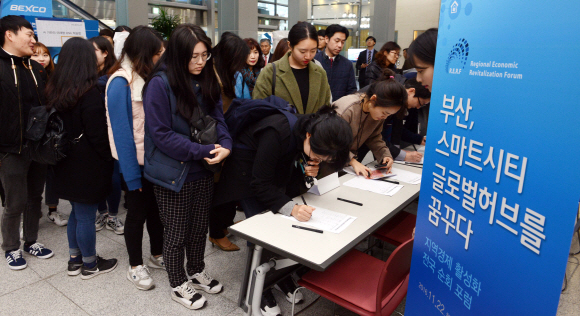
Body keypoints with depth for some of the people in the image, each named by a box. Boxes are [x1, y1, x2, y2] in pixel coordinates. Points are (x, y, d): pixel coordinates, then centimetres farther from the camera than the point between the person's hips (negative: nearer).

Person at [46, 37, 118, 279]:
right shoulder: (89, 93, -18)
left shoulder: (54, 90, 5)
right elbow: (98, 135, -17)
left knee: (77, 212, 20)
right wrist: (110, 159, -6)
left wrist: (61, 151, 16)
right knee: (86, 216, 6)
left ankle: (74, 260, 33)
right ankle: (90, 265, 21)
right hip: (88, 165, -8)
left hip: (66, 163, 8)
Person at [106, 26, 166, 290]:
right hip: (135, 163, -6)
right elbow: (121, 133, -19)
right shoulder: (121, 83, -18)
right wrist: (132, 175, -18)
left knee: (156, 208, 17)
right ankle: (135, 266, 27)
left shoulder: (151, 77, 4)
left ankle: (157, 255, 36)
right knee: (137, 213, 8)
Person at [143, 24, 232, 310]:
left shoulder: (206, 81, 2)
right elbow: (162, 134, -19)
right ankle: (179, 284, 32)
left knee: (199, 227, 20)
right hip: (173, 173, -6)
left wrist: (224, 145, -15)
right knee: (176, 232, 11)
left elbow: (218, 118, 6)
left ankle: (197, 272, 43)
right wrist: (203, 151, -22)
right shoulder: (160, 84, -17)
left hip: (203, 170, 6)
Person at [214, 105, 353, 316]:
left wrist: (308, 172, -24)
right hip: (246, 170, -6)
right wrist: (292, 208, -43)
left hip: (275, 166, 6)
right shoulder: (278, 133, -38)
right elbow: (260, 184, -32)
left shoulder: (308, 134, -17)